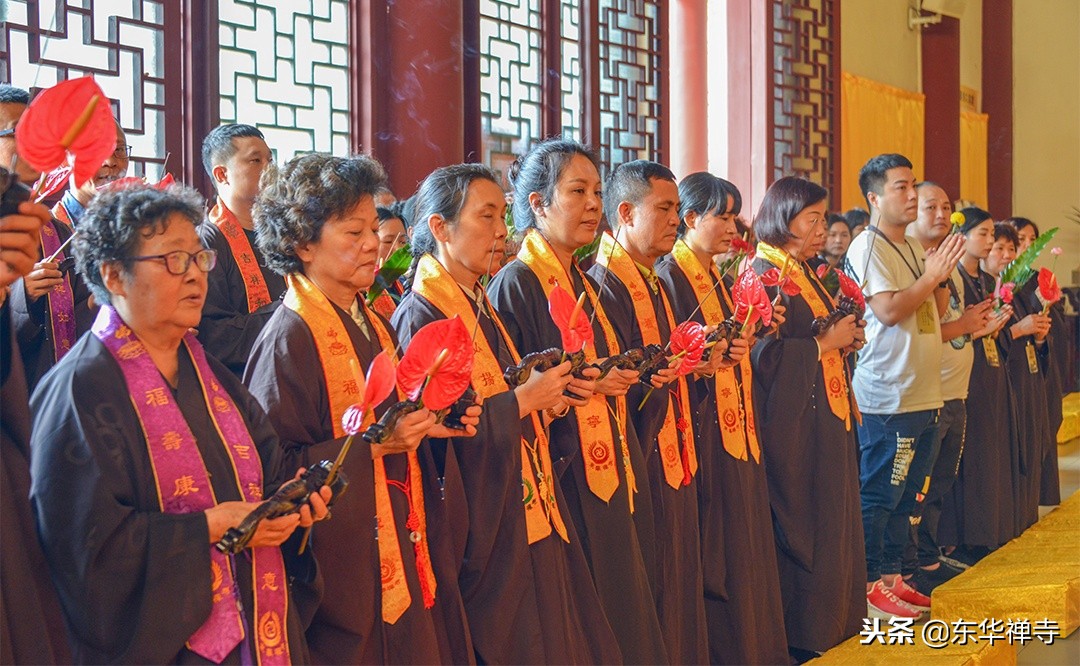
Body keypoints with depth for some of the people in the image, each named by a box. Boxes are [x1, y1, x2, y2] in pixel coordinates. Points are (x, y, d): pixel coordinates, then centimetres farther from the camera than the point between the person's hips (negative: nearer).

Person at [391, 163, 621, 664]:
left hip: (530, 520, 9)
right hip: (484, 527, -9)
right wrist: (522, 400, -18)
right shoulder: (420, 318, -14)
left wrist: (545, 399, 0)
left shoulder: (481, 307, 13)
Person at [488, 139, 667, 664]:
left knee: (623, 611, 11)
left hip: (611, 476, 8)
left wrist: (624, 378, 6)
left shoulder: (584, 284, 15)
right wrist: (578, 384, -21)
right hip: (564, 479, -8)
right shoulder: (516, 284, -10)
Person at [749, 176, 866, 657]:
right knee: (802, 528, -4)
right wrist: (827, 342, -14)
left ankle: (834, 622, 21)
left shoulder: (805, 275, 17)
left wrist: (845, 339, 5)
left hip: (827, 419, 9)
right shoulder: (764, 276, -12)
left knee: (832, 523, 12)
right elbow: (764, 353, -21)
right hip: (792, 423, -9)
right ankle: (800, 635, 5)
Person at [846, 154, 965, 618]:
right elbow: (888, 310, -20)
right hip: (887, 396, -9)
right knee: (878, 496, -4)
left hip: (923, 393, 9)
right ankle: (870, 585, 3)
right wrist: (931, 275, -14)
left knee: (906, 494, 13)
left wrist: (942, 277, 4)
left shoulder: (913, 248, 16)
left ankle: (892, 577, 21)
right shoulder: (867, 248, -10)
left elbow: (935, 313, 20)